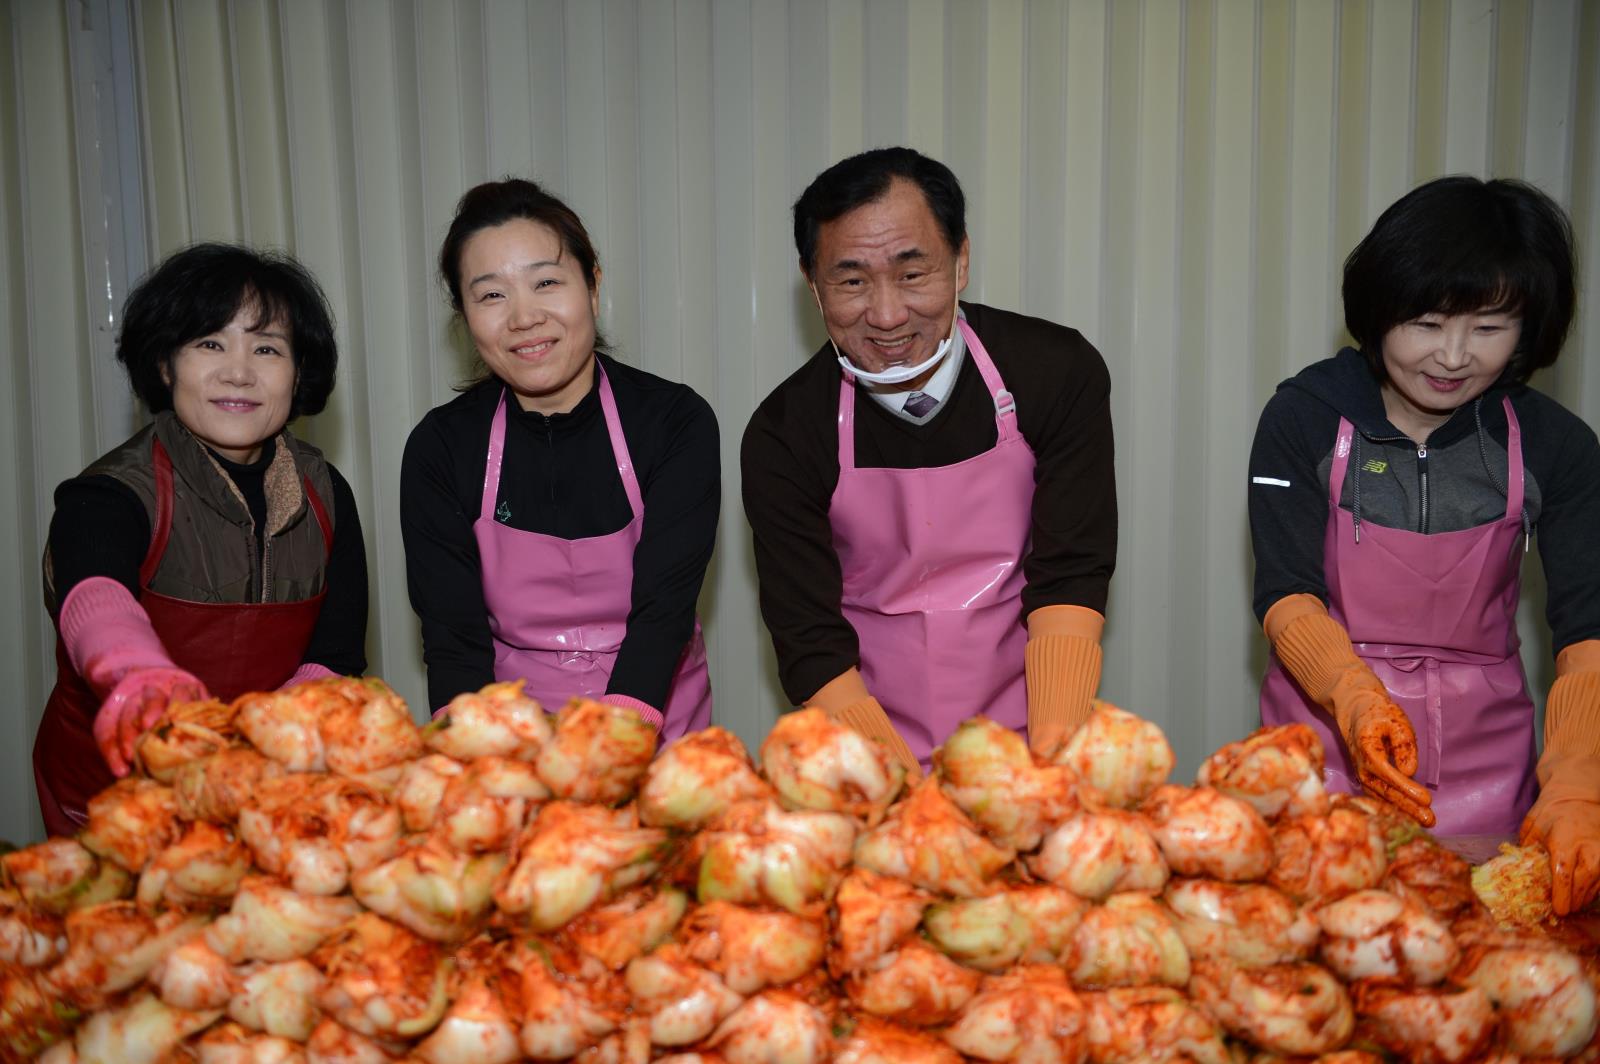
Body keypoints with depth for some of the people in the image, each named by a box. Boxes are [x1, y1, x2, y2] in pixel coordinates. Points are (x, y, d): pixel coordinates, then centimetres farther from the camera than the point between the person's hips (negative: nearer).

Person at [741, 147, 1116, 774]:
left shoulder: (1058, 374, -7)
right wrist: (906, 791, -24)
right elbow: (812, 649, -11)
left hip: (1024, 740, 1)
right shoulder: (783, 437, -10)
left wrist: (1051, 765, -20)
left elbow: (1068, 583, -8)